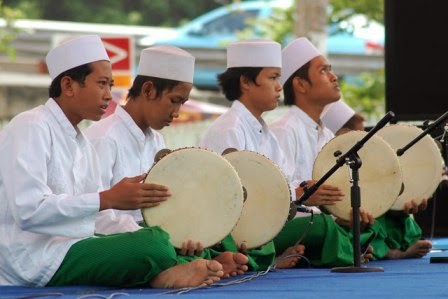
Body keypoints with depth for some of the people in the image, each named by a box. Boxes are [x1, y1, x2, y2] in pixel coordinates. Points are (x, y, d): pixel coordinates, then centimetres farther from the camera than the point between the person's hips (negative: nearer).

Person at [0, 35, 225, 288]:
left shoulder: (82, 143, 19)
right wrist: (108, 199, -26)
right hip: (34, 259, -10)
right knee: (153, 243, -23)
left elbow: (99, 217, 15)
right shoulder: (30, 129, -11)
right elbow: (28, 212, -24)